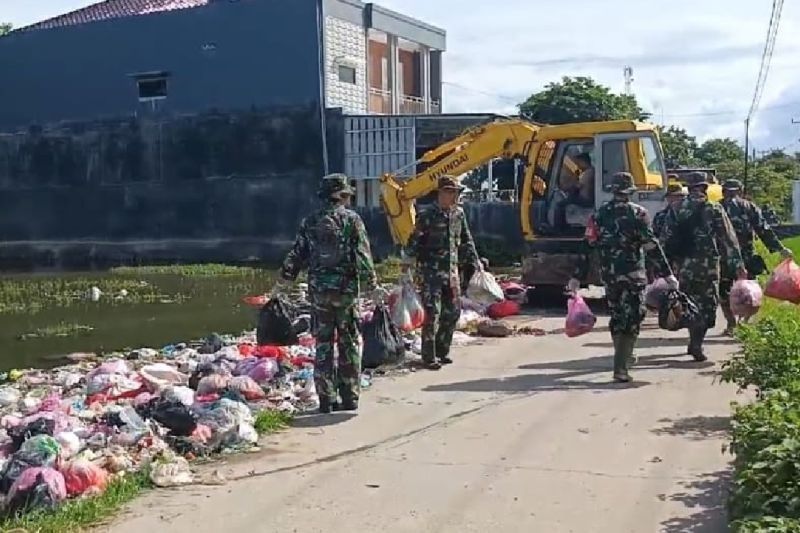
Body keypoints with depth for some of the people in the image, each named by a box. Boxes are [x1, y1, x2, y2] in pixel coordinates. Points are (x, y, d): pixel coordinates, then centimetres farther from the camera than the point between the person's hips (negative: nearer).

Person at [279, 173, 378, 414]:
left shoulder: (310, 222, 7)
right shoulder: (352, 219, -3)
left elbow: (298, 254, 7)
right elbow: (362, 255, -7)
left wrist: (287, 274, 16)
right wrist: (370, 281, 0)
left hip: (318, 290, 3)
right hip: (346, 288, -3)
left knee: (323, 344, 7)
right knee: (349, 344, 7)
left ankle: (326, 398, 8)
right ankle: (349, 397, 11)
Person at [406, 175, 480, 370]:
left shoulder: (458, 214, 9)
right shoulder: (427, 216, -9)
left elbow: (466, 241, 19)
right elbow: (414, 242, -9)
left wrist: (474, 261, 17)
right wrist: (409, 265, -14)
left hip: (452, 271, 7)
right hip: (431, 272, -7)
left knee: (453, 312, 10)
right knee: (432, 313, -9)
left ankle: (442, 351, 23)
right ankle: (429, 356, -2)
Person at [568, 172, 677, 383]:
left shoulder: (600, 213, 4)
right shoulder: (637, 213, -8)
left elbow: (587, 246, 3)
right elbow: (651, 247, -11)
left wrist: (577, 277, 7)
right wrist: (667, 274, -7)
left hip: (609, 276, 5)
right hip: (633, 276, -4)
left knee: (616, 317, 20)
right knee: (631, 320, -1)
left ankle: (624, 356, 36)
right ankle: (621, 367, -9)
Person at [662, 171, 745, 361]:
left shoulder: (677, 210, 5)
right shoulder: (715, 210, -3)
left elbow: (667, 238, 5)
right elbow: (729, 239, -4)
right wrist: (738, 265, -2)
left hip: (683, 265, 3)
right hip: (708, 265, -3)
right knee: (707, 306, 6)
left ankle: (694, 343, 22)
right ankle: (696, 344, -3)